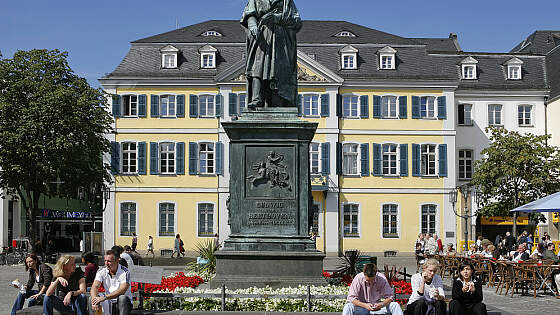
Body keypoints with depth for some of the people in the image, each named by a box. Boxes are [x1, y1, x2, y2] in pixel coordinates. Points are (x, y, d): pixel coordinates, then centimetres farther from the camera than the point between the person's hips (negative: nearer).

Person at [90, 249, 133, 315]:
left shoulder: (125, 272, -16)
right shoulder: (101, 271, -1)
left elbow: (122, 291, -28)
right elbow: (95, 286, -13)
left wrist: (104, 297, -38)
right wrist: (94, 299, -35)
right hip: (108, 302, 4)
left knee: (123, 298, -36)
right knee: (92, 299, -19)